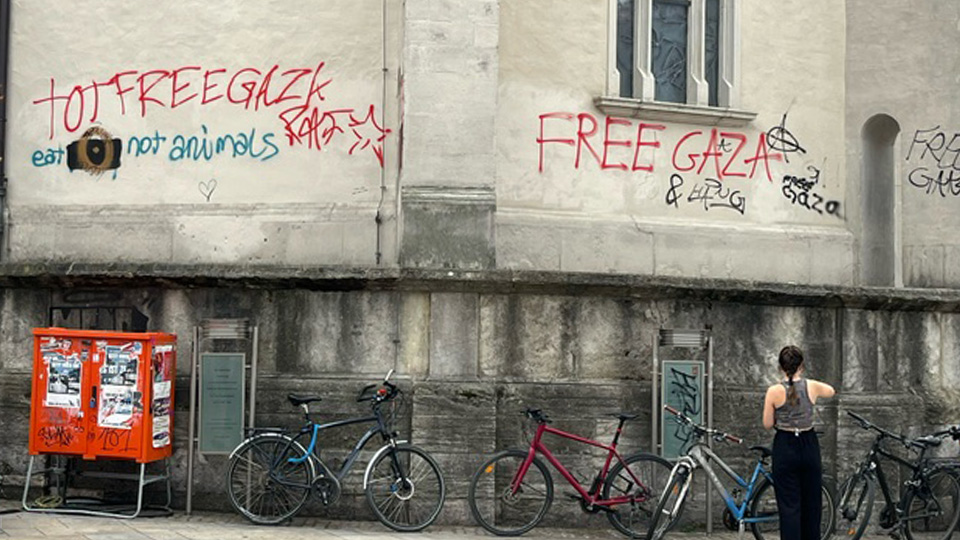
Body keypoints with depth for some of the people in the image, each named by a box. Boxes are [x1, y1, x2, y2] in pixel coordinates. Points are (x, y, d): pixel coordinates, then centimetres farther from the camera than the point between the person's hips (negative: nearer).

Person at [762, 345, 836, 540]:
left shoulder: (774, 392, -12)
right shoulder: (812, 387, -5)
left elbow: (767, 424, -5)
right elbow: (831, 391, 19)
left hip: (785, 448, -2)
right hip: (809, 446, 2)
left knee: (789, 506, 0)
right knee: (811, 502, 15)